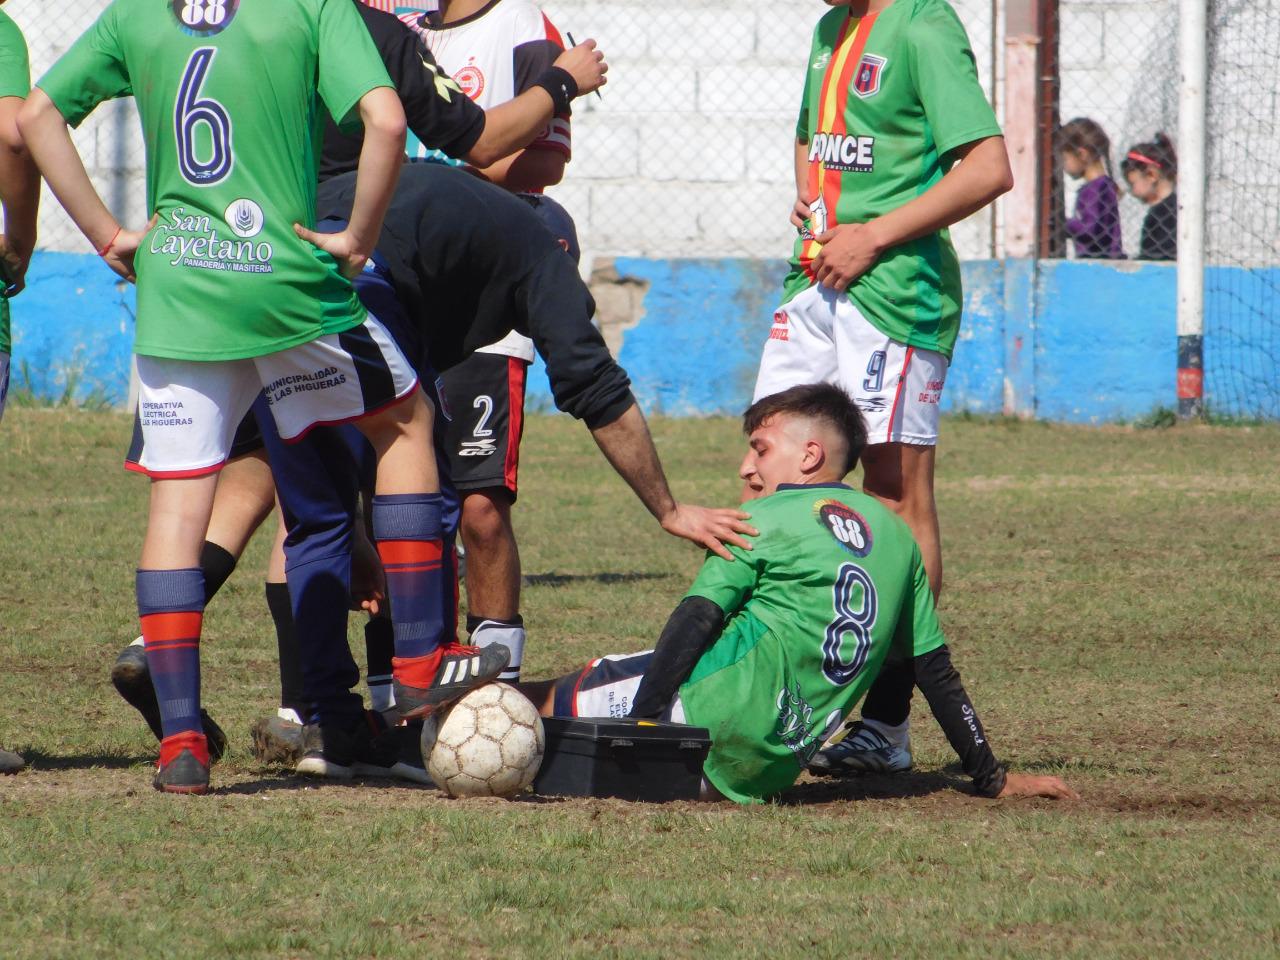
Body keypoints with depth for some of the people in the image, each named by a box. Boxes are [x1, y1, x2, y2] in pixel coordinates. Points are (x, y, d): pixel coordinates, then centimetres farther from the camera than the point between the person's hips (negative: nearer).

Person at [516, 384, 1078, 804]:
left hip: (706, 711, -6)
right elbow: (936, 672, 19)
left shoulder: (767, 519, 2)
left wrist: (639, 723, -13)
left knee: (549, 700, 4)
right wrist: (992, 780, 24)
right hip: (768, 771, 6)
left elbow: (694, 623, -8)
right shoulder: (894, 535, 18)